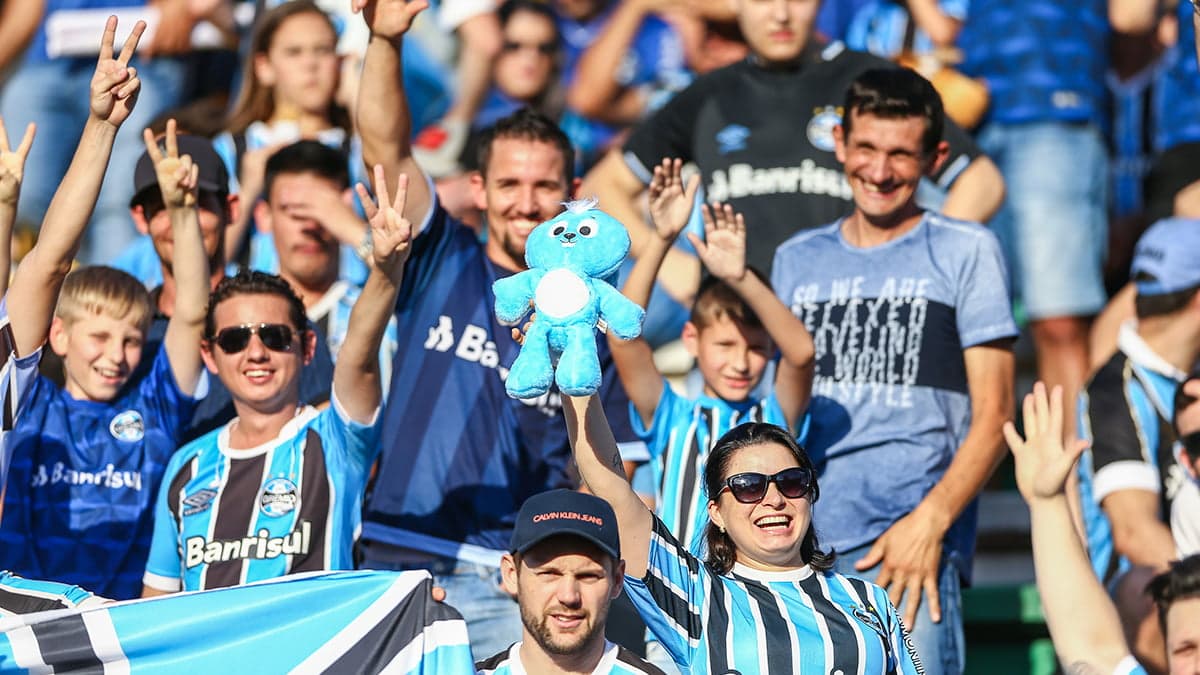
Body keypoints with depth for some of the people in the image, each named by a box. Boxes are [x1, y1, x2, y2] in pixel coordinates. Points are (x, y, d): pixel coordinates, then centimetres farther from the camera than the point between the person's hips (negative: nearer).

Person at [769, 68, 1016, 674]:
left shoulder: (965, 251, 6)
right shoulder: (797, 260, 18)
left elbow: (992, 415, 1)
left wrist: (930, 521, -12)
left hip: (914, 540, -4)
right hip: (803, 545, 4)